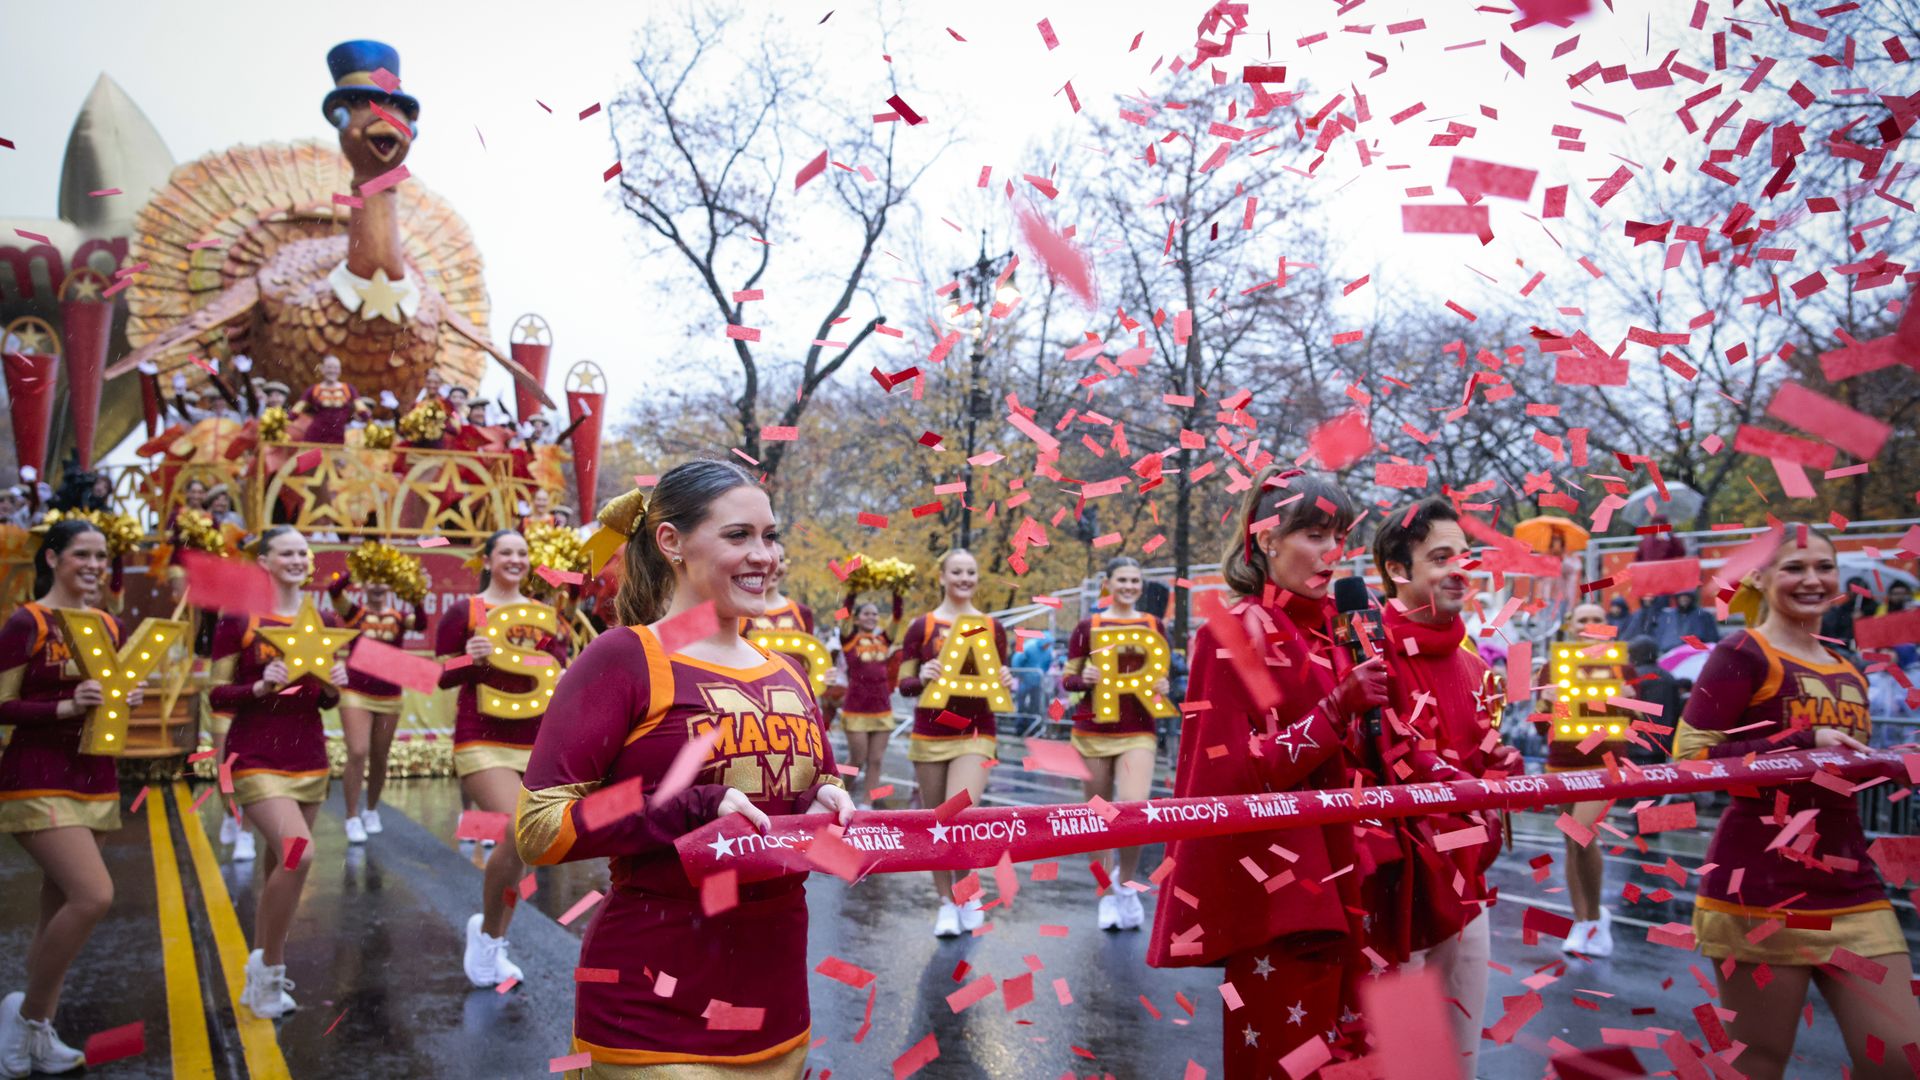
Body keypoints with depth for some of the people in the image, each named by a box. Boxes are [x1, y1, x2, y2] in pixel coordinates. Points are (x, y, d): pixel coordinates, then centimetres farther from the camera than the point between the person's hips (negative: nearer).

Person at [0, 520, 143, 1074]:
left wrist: (127, 697, 1)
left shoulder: (110, 626, 10)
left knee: (59, 911, 11)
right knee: (94, 895, -18)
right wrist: (66, 706, -23)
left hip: (94, 780, 7)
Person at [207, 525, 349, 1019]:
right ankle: (270, 968, -1)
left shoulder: (324, 621, 9)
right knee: (297, 852, -21)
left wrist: (333, 686, -6)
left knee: (281, 868, 9)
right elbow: (217, 695, -4)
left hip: (309, 758, 5)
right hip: (257, 758, -5)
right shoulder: (239, 619, -4)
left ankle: (259, 978, 25)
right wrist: (261, 687, -21)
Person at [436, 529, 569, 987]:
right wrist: (470, 659, -21)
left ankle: (492, 947, 27)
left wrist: (558, 641, -11)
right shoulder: (464, 612, 1)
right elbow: (441, 675, -2)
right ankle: (487, 930, 5)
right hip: (483, 740, -5)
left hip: (534, 743, 5)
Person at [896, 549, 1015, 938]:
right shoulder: (921, 626, 1)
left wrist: (1006, 684, -9)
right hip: (930, 736, 1)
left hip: (976, 735, -1)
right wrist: (922, 678, -20)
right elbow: (903, 684, 1)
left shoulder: (993, 627, 6)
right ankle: (946, 902, 23)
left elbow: (1000, 681, 14)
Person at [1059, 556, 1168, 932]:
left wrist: (1163, 687, -6)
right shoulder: (1088, 626, 4)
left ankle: (1127, 885, 6)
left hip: (1138, 732, 0)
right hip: (1094, 730, 0)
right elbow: (1067, 678, 5)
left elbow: (1162, 676, 16)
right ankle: (1105, 896, 22)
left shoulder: (1154, 626, 9)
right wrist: (1084, 679, -16)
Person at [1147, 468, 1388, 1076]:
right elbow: (1236, 774, -14)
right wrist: (1337, 709, -19)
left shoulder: (1331, 635, 12)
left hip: (1331, 885, 7)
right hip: (1271, 890, -7)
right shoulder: (1232, 634, -8)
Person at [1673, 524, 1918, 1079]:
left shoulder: (1848, 673, 16)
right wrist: (1804, 743, -17)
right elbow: (1690, 756, -15)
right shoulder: (1742, 654, -7)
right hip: (1761, 888, -7)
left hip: (1851, 888, 7)